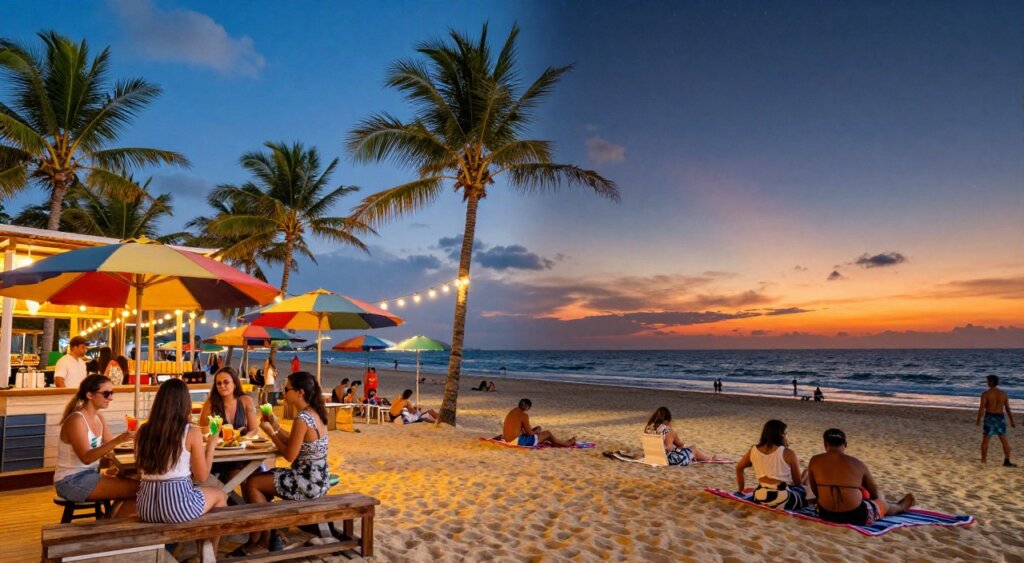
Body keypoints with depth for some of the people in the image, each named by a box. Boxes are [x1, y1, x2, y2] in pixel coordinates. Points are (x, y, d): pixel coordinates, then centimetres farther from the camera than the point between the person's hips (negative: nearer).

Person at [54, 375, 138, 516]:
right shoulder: (76, 420, -18)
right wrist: (118, 440, -36)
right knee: (137, 489, -18)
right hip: (71, 482, -9)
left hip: (90, 475, 9)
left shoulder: (99, 418, 9)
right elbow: (86, 457, -26)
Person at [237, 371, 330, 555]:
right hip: (317, 478, 10)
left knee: (252, 483, 0)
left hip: (308, 482, -10)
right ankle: (264, 534, 19)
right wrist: (276, 426, 6)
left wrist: (270, 432, -8)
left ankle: (257, 540, 15)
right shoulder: (315, 413, 6)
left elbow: (290, 456, -17)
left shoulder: (301, 419, -23)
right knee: (259, 478, 18)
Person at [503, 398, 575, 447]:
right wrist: (536, 432, 8)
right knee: (547, 434, 5)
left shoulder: (512, 412, 9)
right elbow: (529, 432, -14)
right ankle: (566, 443, 26)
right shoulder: (524, 415, -17)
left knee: (538, 428, 24)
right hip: (517, 441, -9)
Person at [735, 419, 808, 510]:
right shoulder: (788, 453, -7)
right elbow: (797, 482, 2)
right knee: (802, 489, 26)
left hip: (760, 499, 5)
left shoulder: (753, 450, 6)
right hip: (782, 501, -4)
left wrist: (741, 489, 31)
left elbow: (739, 468, 20)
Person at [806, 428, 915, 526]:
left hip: (826, 515, 2)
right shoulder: (857, 463, -4)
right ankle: (901, 506, 62)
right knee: (883, 503, 31)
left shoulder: (815, 461, -4)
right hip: (857, 517, -2)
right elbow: (875, 493, 10)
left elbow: (815, 491, 7)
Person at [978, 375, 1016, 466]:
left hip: (989, 418, -3)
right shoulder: (1003, 393, 2)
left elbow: (981, 409, -15)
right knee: (1004, 441, 13)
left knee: (985, 440, 5)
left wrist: (978, 420, -6)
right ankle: (1006, 461, 11)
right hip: (1000, 418, 4)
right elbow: (1008, 409, 5)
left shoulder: (986, 394, -11)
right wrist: (1012, 421, 13)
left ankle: (983, 461, 7)